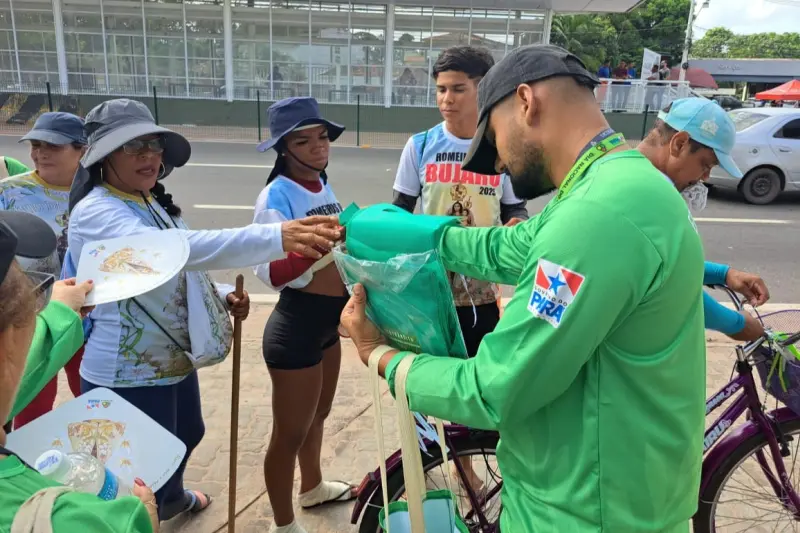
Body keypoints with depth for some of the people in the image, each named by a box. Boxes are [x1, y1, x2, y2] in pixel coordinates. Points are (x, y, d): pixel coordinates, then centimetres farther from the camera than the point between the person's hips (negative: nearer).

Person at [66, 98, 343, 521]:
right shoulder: (94, 212, -24)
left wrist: (223, 296, -2)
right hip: (127, 376, -9)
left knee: (187, 435, 30)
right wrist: (275, 237, -53)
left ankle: (172, 497, 59)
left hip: (175, 361, 10)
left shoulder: (152, 204, 5)